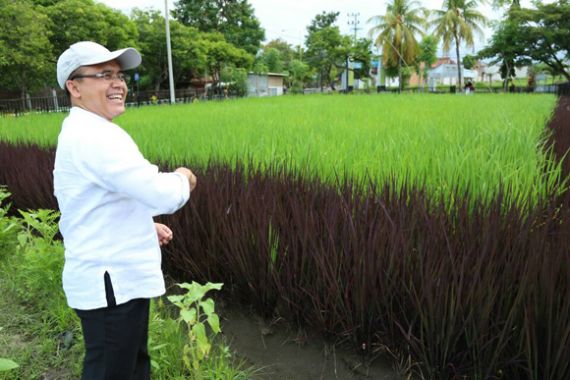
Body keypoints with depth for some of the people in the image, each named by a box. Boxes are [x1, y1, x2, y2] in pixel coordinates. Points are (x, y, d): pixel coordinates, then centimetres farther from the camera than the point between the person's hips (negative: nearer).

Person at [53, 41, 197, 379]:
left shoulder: (78, 133, 12)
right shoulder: (96, 135, -22)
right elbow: (164, 196, -30)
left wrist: (144, 225, 10)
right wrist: (183, 178, -7)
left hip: (113, 278, 10)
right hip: (111, 284, -10)